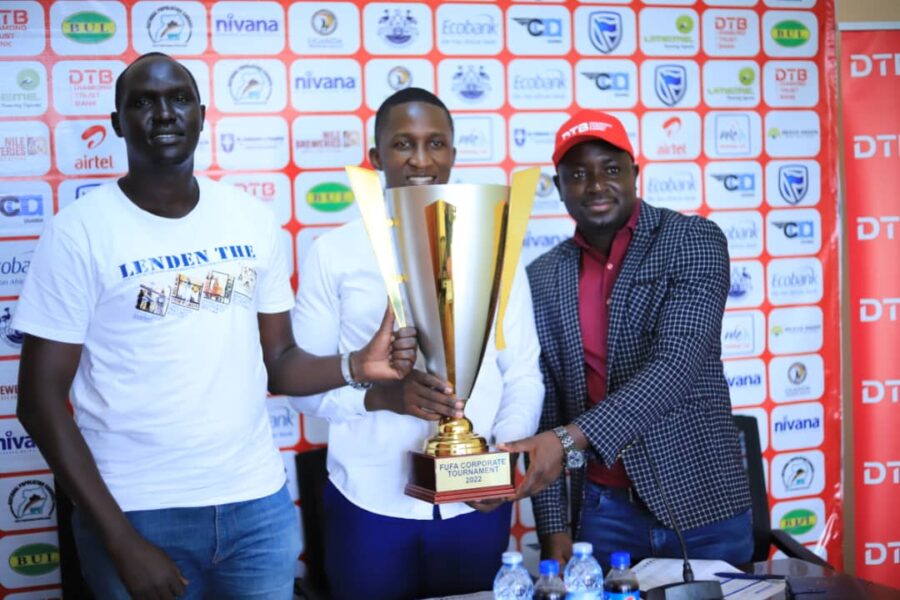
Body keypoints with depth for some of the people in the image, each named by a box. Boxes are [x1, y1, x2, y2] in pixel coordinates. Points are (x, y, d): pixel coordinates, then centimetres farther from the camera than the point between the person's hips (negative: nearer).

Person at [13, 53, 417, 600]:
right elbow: (41, 399, -9)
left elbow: (277, 363, 6)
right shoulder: (79, 232, -9)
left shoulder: (254, 220, 2)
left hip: (259, 502, 3)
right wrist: (120, 540, -13)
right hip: (137, 513, -3)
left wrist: (356, 366, -15)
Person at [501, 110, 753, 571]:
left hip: (701, 503, -2)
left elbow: (676, 366, -21)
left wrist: (570, 438, -30)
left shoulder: (694, 240, -7)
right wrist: (553, 525, -1)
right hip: (603, 512, 3)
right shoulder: (542, 278, 4)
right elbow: (542, 407, 5)